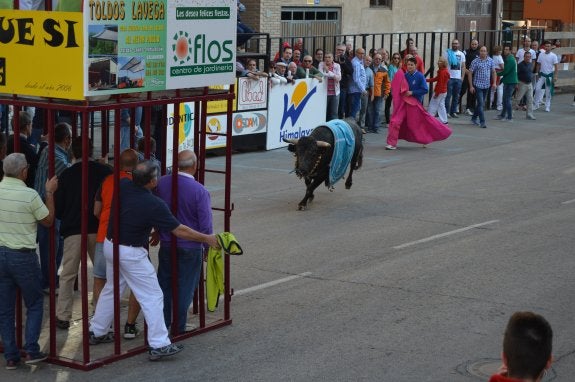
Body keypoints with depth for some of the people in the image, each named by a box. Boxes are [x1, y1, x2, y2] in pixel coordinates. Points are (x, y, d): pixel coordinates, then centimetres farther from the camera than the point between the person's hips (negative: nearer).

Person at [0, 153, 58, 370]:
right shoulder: (30, 195, -16)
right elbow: (48, 221, -2)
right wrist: (50, 193, 7)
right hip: (23, 256, -4)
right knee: (35, 304, 12)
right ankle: (31, 350, 4)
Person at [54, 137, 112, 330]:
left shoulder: (67, 174, -1)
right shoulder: (105, 171, -1)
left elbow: (58, 206, 2)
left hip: (73, 229, -1)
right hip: (99, 228, 1)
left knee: (67, 275, 6)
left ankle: (63, 316, 5)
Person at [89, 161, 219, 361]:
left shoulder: (123, 186, -7)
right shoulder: (154, 205, -23)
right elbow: (179, 230, -16)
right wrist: (206, 238, -5)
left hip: (110, 244, 7)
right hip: (131, 253, -7)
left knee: (111, 289, 24)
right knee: (152, 297, -1)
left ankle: (97, 332, 35)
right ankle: (159, 345, -3)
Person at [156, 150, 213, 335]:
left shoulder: (162, 183, -7)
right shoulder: (199, 191, -19)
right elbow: (206, 226, -16)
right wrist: (207, 246, 0)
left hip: (166, 245, 4)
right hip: (190, 248, -3)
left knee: (164, 285, 17)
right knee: (184, 289, 10)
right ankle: (178, 328, 17)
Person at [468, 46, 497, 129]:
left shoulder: (490, 61, 3)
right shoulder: (475, 61, -8)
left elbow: (493, 72, 10)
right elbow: (470, 73, -5)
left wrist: (494, 82, -2)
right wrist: (471, 86, -9)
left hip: (486, 85, 5)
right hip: (478, 85, -5)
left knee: (481, 103, 14)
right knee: (480, 103, -10)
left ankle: (474, 118, 30)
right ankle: (482, 122, -9)